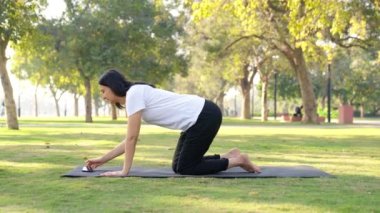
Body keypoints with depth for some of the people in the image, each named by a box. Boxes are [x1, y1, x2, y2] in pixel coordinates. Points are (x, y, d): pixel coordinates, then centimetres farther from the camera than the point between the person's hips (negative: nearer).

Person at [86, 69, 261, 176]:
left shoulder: (134, 93, -14)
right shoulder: (132, 98, 13)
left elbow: (132, 137, -16)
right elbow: (130, 139, 18)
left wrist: (125, 171, -11)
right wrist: (101, 160, 20)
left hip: (206, 116, -10)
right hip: (198, 118, 10)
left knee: (185, 168, -2)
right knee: (178, 166, 12)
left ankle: (237, 160, 5)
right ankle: (229, 156, 18)